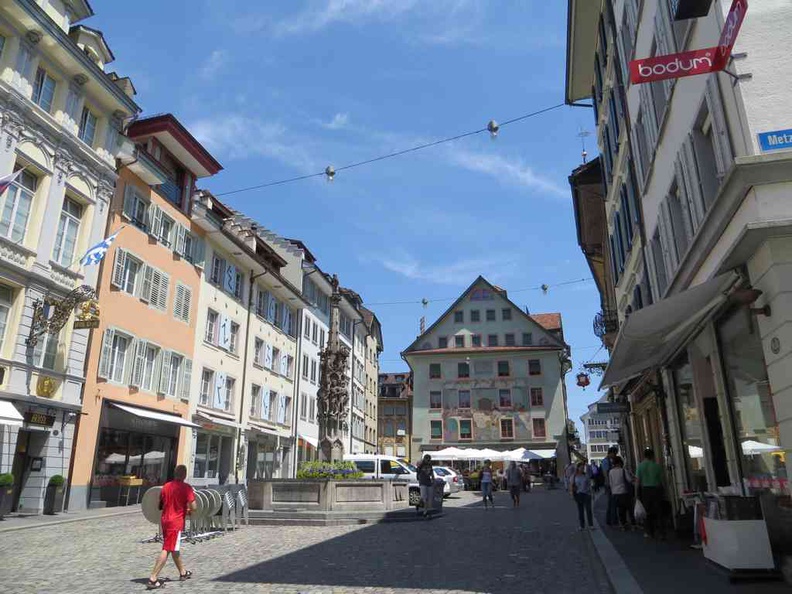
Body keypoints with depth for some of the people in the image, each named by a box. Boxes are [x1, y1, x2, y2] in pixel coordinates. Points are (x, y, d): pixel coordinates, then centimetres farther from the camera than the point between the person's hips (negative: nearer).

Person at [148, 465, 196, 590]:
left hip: (165, 520, 7)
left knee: (175, 548, 20)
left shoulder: (166, 486, 6)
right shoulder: (186, 488, -12)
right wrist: (188, 510, 6)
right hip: (176, 522, -7)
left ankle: (183, 572, 34)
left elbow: (160, 505, 13)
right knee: (166, 550, -4)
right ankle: (153, 578, -8)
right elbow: (193, 507, -16)